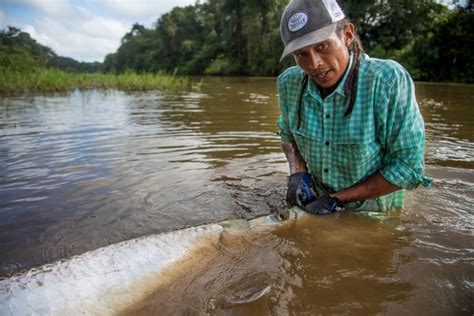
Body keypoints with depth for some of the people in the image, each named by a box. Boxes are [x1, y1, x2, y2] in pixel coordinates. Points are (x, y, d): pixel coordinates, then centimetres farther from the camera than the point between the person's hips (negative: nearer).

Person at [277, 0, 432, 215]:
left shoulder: (389, 81, -21)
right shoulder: (289, 83, -8)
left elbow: (408, 166, -17)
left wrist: (339, 199, -17)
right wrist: (297, 173, -7)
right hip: (314, 204, 2)